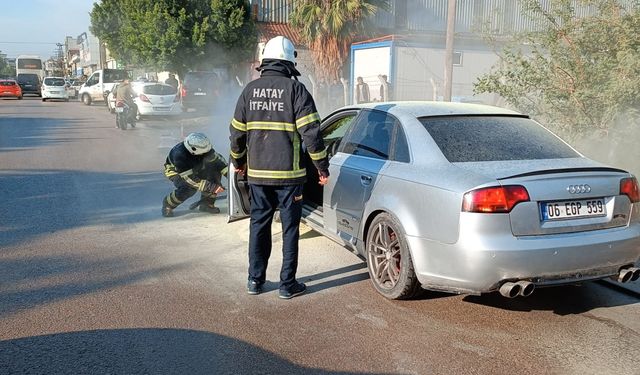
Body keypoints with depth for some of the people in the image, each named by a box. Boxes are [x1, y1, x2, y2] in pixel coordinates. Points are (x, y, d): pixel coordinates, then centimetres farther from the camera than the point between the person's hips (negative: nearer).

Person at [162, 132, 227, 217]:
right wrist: (211, 187, -42)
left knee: (215, 170, -17)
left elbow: (217, 158, -17)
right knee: (190, 188, -35)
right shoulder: (179, 155, -42)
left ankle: (206, 203, -4)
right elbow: (191, 179, -40)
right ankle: (168, 204, -7)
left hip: (194, 168, 6)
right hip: (175, 171, -6)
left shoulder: (201, 147, -28)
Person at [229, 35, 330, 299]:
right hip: (288, 173, -4)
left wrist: (238, 161, 25)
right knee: (290, 227, 6)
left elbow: (237, 132, 10)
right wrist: (322, 166, -4)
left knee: (258, 225, 15)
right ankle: (288, 284, 12)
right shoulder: (295, 88, -8)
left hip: (257, 172, 4)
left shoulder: (250, 90, 5)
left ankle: (255, 280, 22)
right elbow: (310, 132, -13)